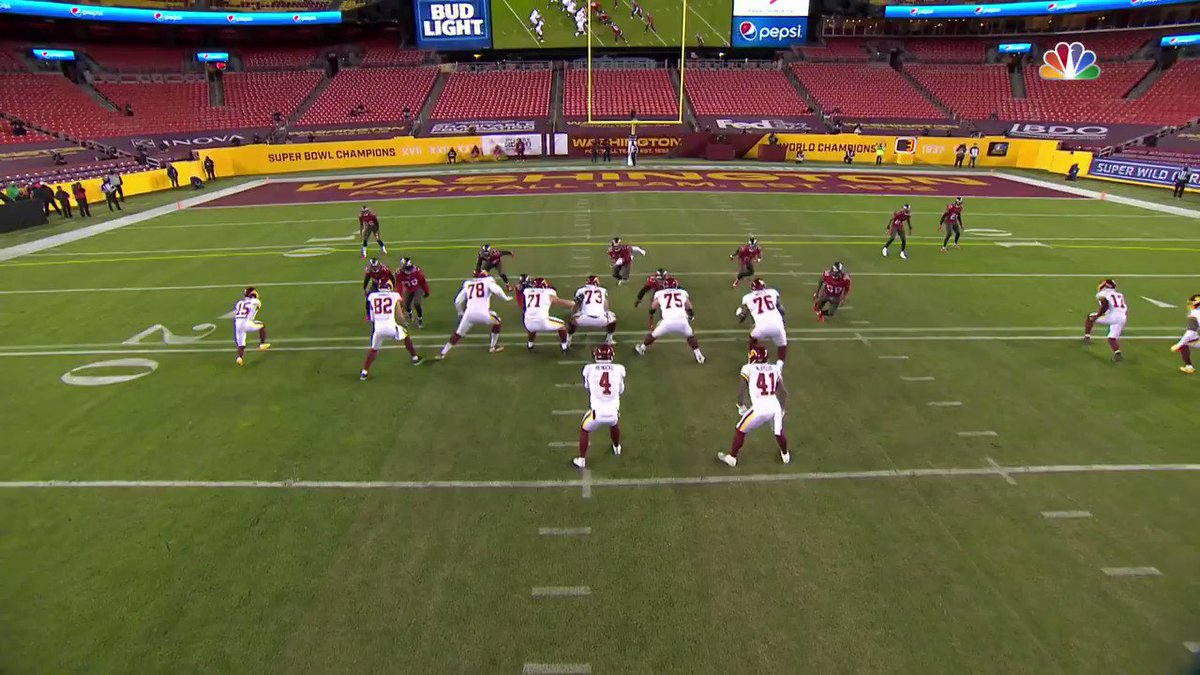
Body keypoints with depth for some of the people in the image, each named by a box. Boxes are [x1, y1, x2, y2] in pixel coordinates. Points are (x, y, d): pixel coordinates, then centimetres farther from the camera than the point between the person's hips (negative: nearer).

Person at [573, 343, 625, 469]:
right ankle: (617, 448, 61)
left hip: (597, 413, -2)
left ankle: (582, 460, 34)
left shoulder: (589, 369, -3)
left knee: (584, 430, 29)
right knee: (614, 424, 39)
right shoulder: (619, 369, 0)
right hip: (613, 413, 2)